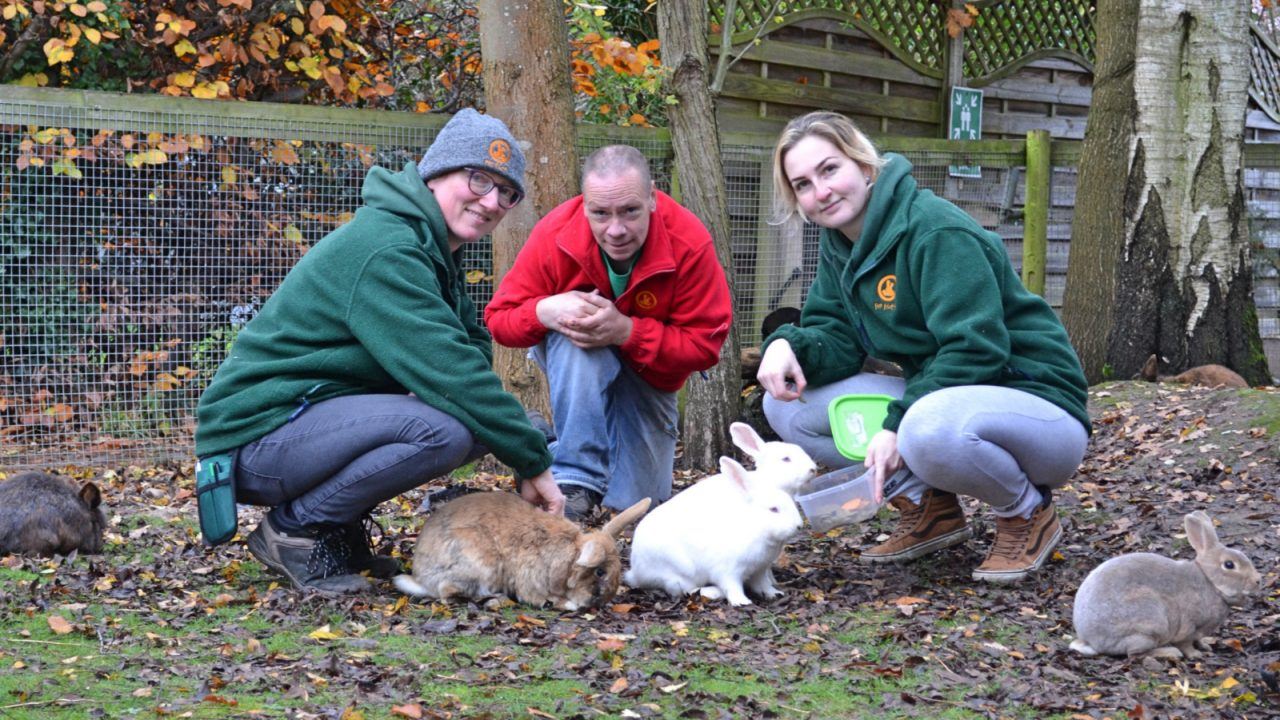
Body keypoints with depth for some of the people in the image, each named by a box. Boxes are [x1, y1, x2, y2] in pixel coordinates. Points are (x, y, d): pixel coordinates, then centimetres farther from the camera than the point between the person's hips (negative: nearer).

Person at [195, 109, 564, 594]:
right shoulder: (383, 252, -20)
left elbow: (473, 349, 12)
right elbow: (449, 370, -26)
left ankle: (337, 530, 8)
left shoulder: (429, 253, 14)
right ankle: (296, 528, -11)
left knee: (480, 420, 4)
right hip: (258, 434, -10)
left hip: (318, 417, 10)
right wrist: (534, 462, -21)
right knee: (443, 429, -29)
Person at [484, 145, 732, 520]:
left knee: (637, 501, -3)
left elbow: (704, 344, -28)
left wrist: (625, 331, -42)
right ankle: (576, 482, -32)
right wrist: (544, 311, -44)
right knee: (575, 337, -38)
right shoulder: (553, 235, -28)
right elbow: (499, 319, -20)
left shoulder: (690, 245, -30)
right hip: (575, 364, -1)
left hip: (649, 373, 1)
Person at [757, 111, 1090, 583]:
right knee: (787, 404, -4)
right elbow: (837, 339, 3)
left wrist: (898, 422, -29)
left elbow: (977, 349, -26)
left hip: (1037, 405, -8)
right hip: (935, 398, 8)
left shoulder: (934, 230, -20)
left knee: (931, 429, -42)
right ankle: (927, 507, 4)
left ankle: (1028, 512, -9)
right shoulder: (838, 246, 7)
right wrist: (788, 345, -19)